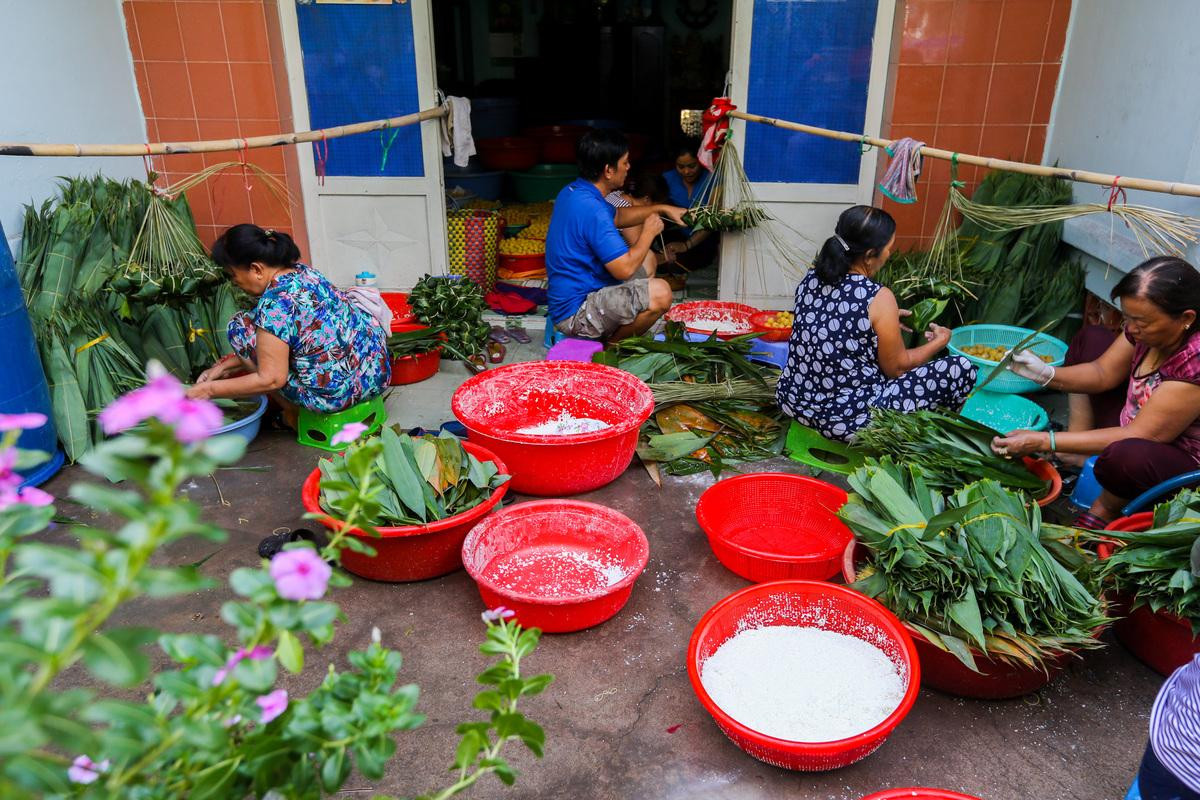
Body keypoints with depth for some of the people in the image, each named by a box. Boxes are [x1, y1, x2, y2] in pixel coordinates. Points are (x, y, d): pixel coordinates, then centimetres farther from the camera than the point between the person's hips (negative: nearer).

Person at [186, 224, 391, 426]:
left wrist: (210, 390, -5)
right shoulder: (302, 271, 7)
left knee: (240, 327, 0)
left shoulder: (274, 305, -21)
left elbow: (271, 379, -16)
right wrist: (224, 366, 17)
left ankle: (294, 414, 9)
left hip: (342, 393, -9)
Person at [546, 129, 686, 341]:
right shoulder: (590, 209, -26)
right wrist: (649, 233, -9)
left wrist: (661, 209, 17)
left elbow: (617, 216, 24)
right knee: (660, 293, -27)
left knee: (647, 259, 22)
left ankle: (613, 332, 15)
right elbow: (625, 268, -26)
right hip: (576, 314, -11)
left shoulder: (573, 191, 6)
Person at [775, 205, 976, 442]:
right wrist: (940, 341, 10)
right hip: (848, 421, -7)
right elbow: (896, 368, -6)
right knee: (962, 369, 1)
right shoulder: (879, 298, -19)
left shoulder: (812, 278, -1)